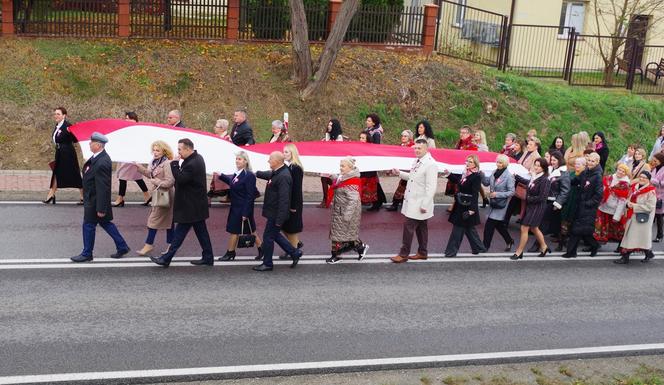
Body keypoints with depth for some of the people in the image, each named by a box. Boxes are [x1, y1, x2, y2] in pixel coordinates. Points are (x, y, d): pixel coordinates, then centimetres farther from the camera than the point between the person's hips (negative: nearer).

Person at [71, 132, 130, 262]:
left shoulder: (102, 163, -28)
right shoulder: (97, 157, 3)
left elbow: (103, 188, -26)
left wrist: (101, 208, -23)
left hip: (95, 201, -9)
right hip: (92, 197, 9)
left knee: (88, 225, 6)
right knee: (105, 223, 18)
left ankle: (87, 254, 22)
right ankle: (122, 247, 27)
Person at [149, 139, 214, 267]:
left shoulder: (192, 164, -24)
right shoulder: (198, 158, 8)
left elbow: (180, 179, -23)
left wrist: (174, 164, -17)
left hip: (190, 206, -10)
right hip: (197, 204, 10)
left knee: (180, 232, -1)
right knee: (201, 231, 14)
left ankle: (166, 258, 7)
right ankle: (208, 258, 19)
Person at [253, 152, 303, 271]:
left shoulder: (283, 177, -26)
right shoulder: (277, 173, 5)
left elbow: (284, 200, -28)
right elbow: (269, 175, 32)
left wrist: (279, 220, -26)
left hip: (276, 214, -10)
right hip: (273, 212, 10)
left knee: (268, 237, 3)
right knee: (275, 235, 21)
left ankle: (267, 264, 17)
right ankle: (295, 253, 30)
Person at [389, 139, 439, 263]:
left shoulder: (431, 164, -19)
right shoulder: (417, 161, 10)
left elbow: (431, 187, -22)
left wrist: (424, 205, -23)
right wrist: (400, 173, 12)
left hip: (419, 204, -9)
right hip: (412, 201, 9)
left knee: (408, 226, -7)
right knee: (420, 227, 17)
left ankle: (403, 254, 1)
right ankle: (422, 253, 27)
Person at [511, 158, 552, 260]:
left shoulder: (545, 180, -20)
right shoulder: (534, 177, 2)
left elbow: (542, 198, -22)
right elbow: (528, 182, 25)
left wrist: (529, 199, -14)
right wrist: (516, 177, 27)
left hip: (537, 207, -8)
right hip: (530, 206, 8)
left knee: (524, 228, -4)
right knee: (534, 228, 21)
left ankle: (519, 252, 7)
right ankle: (544, 247, 39)